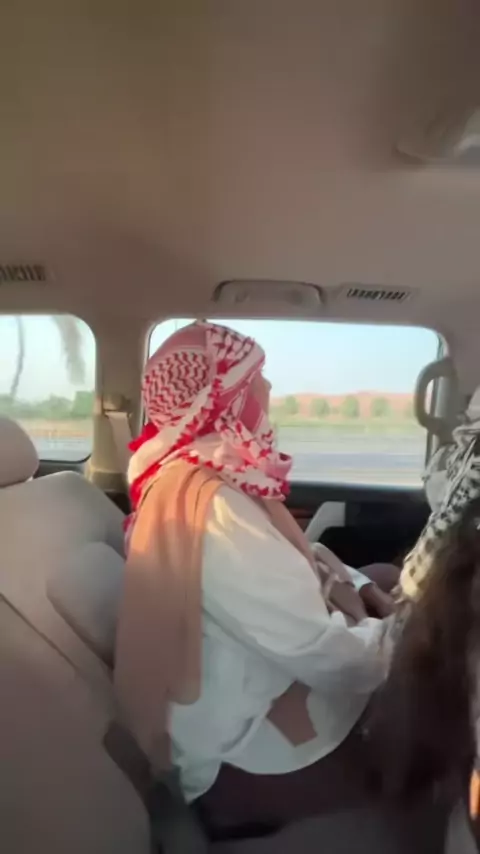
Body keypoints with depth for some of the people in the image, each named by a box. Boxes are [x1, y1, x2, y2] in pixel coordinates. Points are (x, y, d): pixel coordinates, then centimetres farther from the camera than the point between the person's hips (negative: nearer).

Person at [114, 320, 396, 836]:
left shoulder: (210, 479, 0)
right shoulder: (209, 508, -32)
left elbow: (294, 563, 11)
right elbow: (320, 651, -31)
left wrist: (358, 588, -2)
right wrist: (399, 641, -13)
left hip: (258, 694, 9)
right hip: (251, 759, -9)